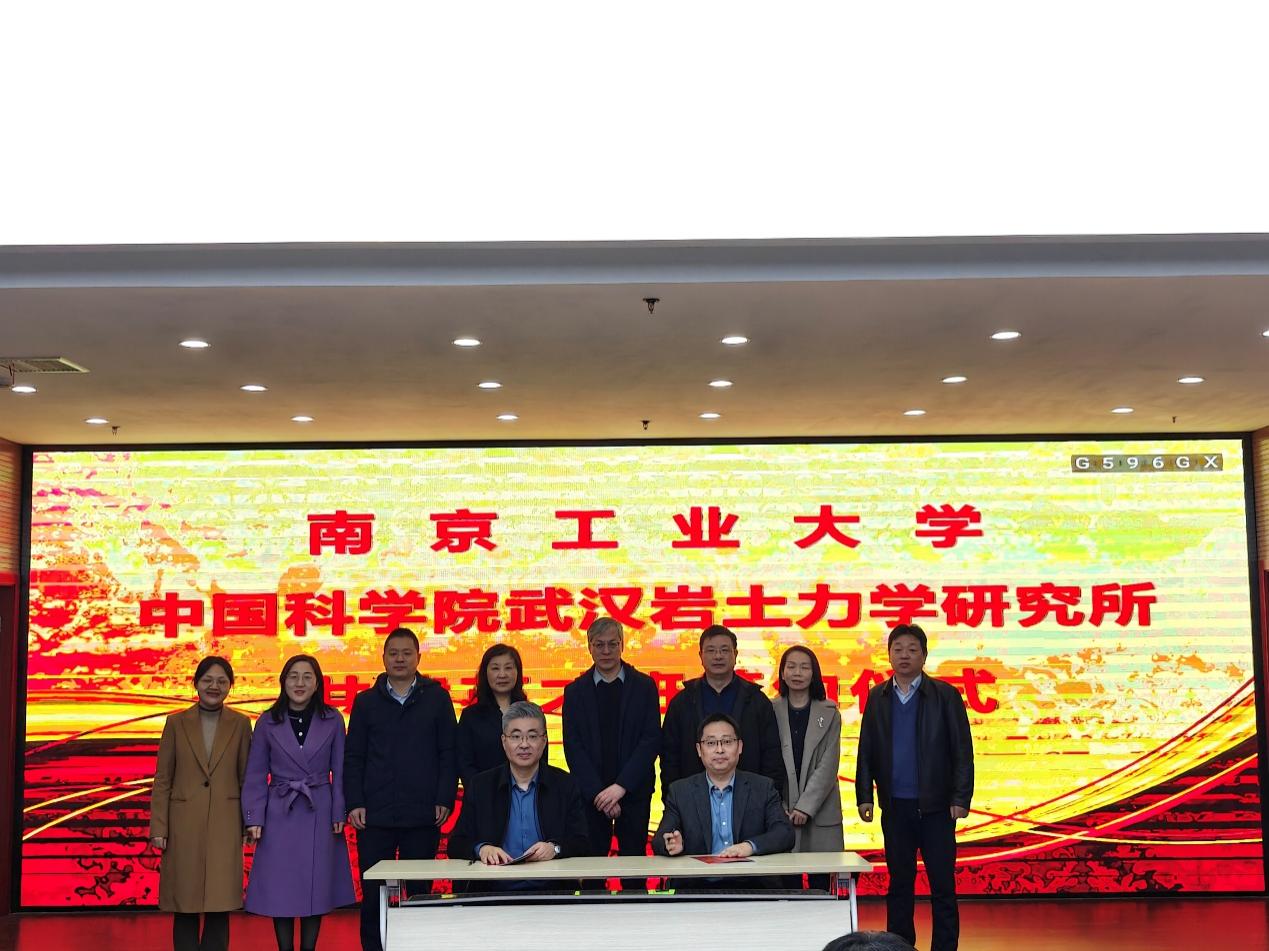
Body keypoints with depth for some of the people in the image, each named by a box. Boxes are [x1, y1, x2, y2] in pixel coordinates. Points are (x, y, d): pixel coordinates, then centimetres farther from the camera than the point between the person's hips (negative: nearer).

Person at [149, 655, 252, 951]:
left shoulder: (240, 724, 4)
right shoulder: (176, 723, 3)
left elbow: (246, 777, 7)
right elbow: (162, 779, 3)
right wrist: (158, 828, -2)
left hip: (225, 825, 0)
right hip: (185, 824, 0)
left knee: (219, 905, 2)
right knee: (185, 906, 4)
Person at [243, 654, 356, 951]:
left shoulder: (332, 720, 2)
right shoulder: (267, 722, 1)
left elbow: (339, 771, 3)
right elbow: (256, 775, 3)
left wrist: (339, 814, -2)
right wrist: (254, 819, -3)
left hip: (319, 815, 0)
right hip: (280, 815, 0)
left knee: (316, 889, 5)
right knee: (280, 891, 3)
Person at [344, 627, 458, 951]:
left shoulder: (437, 698, 7)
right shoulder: (366, 701, 10)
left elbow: (448, 753, 4)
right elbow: (353, 757, 8)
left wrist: (445, 799, -4)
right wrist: (354, 803, -1)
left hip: (423, 815, -1)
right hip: (375, 815, 1)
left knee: (420, 892, 4)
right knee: (372, 894, 2)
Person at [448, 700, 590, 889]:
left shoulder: (565, 785, 10)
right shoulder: (480, 786, 12)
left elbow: (583, 845, 6)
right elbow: (456, 845, 9)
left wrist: (555, 849, -15)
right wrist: (481, 849, -13)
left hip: (551, 892, 0)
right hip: (494, 893, 0)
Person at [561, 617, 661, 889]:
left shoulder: (644, 686, 3)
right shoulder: (575, 691, 5)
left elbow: (652, 740, -4)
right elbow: (573, 748, 0)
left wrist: (620, 786, -13)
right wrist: (598, 793, -10)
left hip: (633, 793, 0)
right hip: (590, 795, 0)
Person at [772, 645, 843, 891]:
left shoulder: (829, 713, 5)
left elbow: (828, 765, -2)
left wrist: (806, 807, -10)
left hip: (820, 813, 0)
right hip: (781, 814, 0)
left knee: (820, 884, 1)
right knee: (788, 885, -1)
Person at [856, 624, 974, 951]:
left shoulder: (945, 695, -2)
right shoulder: (877, 698, 7)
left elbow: (963, 750, -4)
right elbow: (866, 751, 9)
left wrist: (961, 798, -9)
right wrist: (864, 796, 3)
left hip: (935, 806, -3)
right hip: (895, 807, 3)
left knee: (943, 887, 1)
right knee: (899, 886, 10)